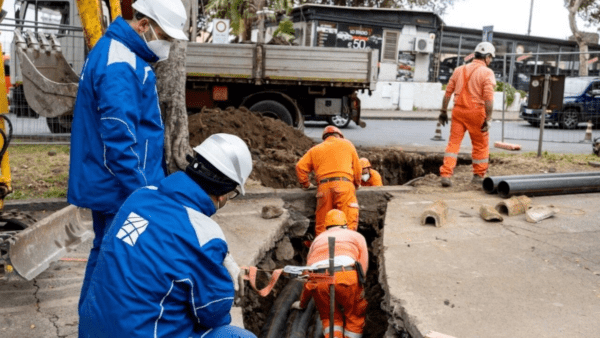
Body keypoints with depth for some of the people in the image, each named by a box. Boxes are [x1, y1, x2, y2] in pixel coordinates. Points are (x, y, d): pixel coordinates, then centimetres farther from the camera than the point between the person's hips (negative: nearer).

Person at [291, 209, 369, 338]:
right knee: (354, 317, 18)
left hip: (318, 279, 3)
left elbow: (308, 271, 38)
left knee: (330, 318, 20)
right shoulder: (357, 236, 29)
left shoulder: (318, 239, 35)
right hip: (346, 277, -2)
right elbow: (363, 266, 14)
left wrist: (302, 303, 47)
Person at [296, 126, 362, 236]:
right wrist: (356, 185, 33)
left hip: (323, 188, 2)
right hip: (344, 185, -2)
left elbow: (300, 166, 14)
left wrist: (306, 185, 23)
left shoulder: (315, 149, 25)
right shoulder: (346, 144, 22)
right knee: (349, 221, -10)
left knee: (321, 226, 6)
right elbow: (357, 168, 20)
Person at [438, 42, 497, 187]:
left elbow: (448, 92, 9)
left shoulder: (459, 70, 11)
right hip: (476, 112, -4)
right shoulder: (487, 73, -5)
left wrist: (443, 111, 15)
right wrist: (488, 119, -13)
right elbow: (488, 98, -14)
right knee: (481, 145, 12)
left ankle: (445, 175, -3)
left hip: (458, 110, 4)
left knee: (453, 142, 6)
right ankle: (478, 175, 21)